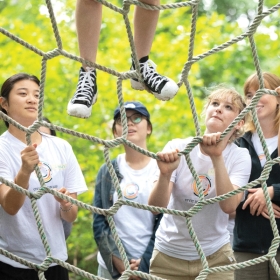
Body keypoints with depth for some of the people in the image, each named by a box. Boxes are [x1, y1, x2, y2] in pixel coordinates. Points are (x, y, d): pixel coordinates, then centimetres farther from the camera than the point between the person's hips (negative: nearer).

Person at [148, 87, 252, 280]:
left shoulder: (239, 157, -8)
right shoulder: (178, 148, -9)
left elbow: (229, 205, -25)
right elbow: (156, 207, -17)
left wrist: (217, 158, -33)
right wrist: (164, 174, -35)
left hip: (215, 256, 0)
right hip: (169, 255, 0)